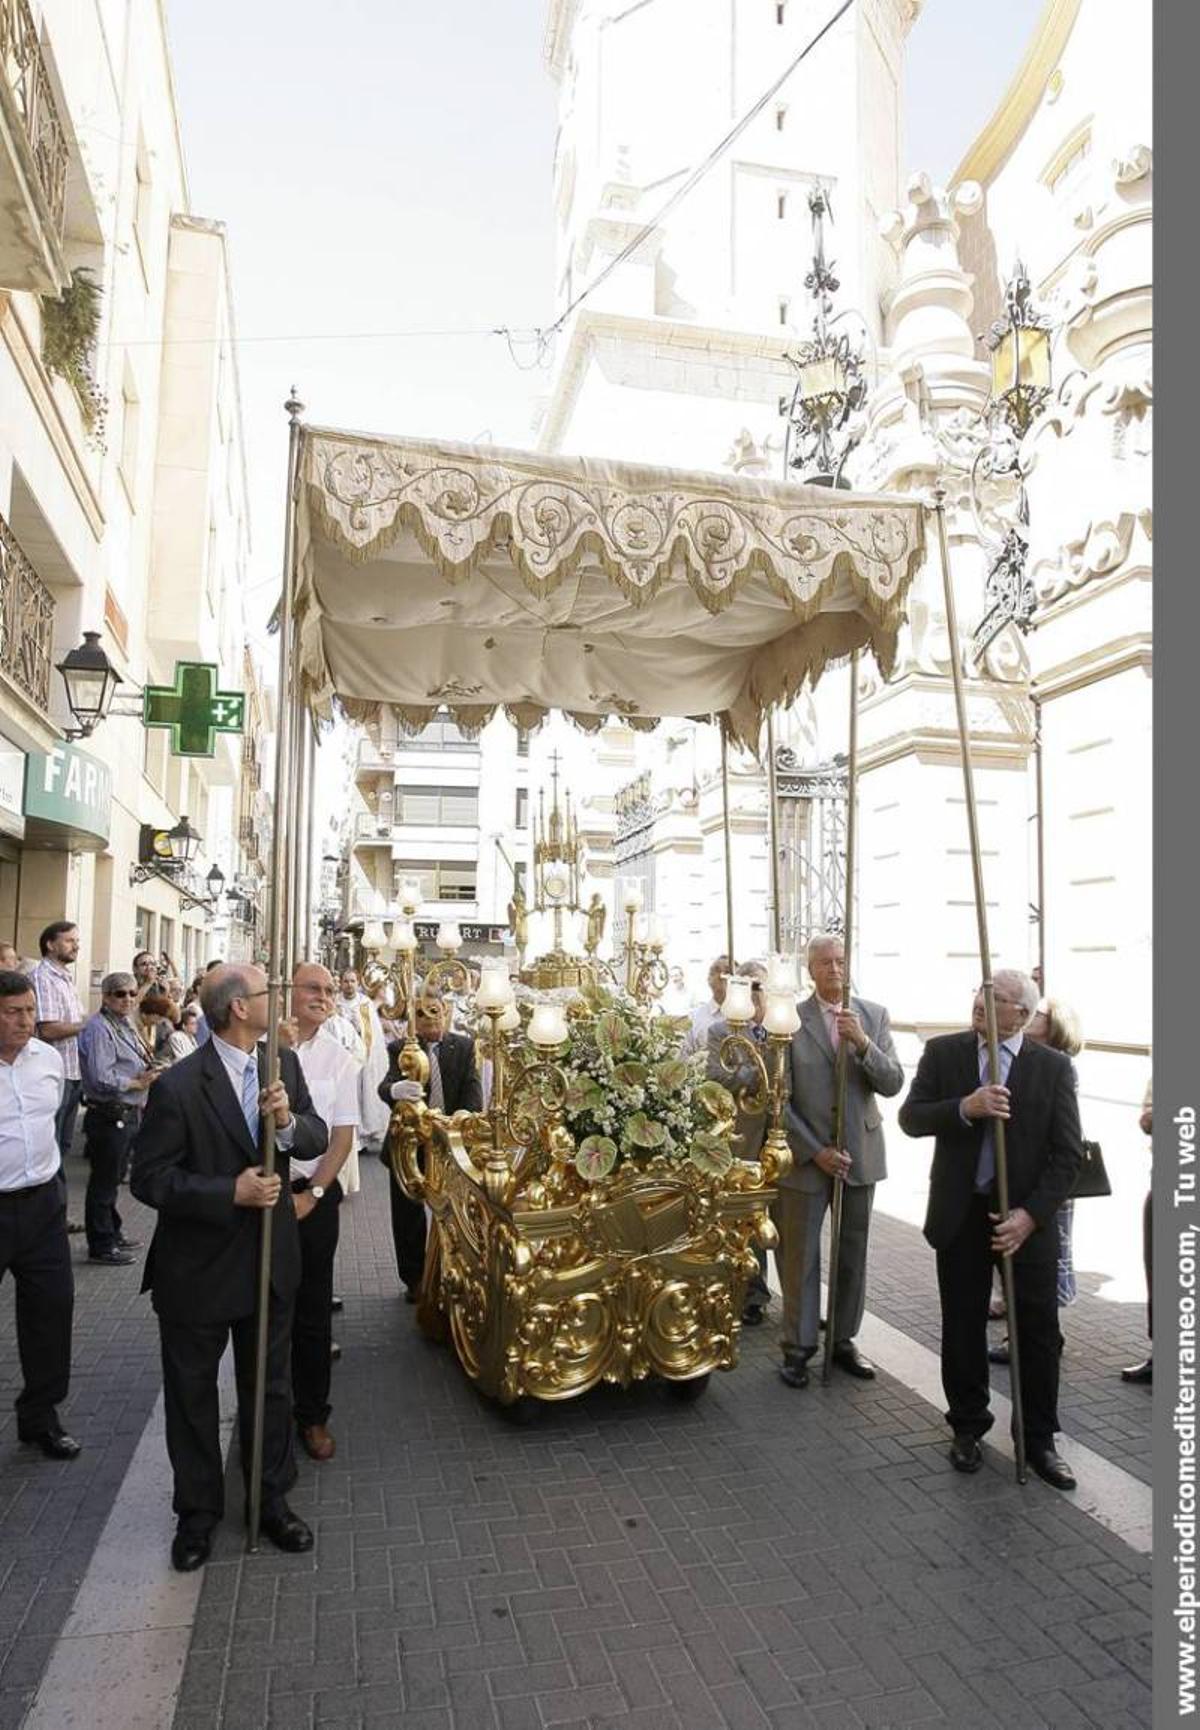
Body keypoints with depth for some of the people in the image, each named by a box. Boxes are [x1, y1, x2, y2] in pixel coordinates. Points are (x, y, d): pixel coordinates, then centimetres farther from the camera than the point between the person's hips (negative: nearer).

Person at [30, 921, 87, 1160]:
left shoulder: (65, 978, 14)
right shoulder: (42, 977, -15)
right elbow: (48, 1030, -22)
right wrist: (86, 1024, -13)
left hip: (73, 1071, 9)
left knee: (64, 1143, 17)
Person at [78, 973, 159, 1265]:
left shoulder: (127, 1024, 14)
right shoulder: (98, 1028, -16)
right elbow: (101, 1078, -24)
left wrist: (148, 1073, 7)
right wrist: (137, 1083, -15)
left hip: (128, 1114, 10)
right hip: (109, 1117, -10)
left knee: (114, 1178, 21)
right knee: (103, 1182, 1)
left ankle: (112, 1232, 33)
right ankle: (101, 1246, 10)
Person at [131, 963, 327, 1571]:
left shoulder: (283, 1064, -5)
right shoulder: (178, 1085, -22)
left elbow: (319, 1139, -3)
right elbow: (149, 1178, -18)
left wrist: (289, 1121, -25)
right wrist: (230, 1192, -26)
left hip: (270, 1259, 4)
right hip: (198, 1267, -4)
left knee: (270, 1388, 20)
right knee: (192, 1395, 17)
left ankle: (272, 1498, 41)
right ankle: (198, 1510, 40)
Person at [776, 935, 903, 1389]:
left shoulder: (874, 1015, 1)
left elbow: (893, 1084, -6)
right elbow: (779, 1099, -7)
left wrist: (863, 1042, -22)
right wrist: (816, 1151, -12)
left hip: (860, 1154, 3)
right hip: (806, 1156, -3)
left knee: (853, 1256, 14)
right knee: (800, 1257, 7)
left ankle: (843, 1340, 30)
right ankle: (798, 1347, 21)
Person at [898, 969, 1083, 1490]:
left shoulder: (1053, 1066, -4)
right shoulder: (943, 1052, -2)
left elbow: (1067, 1153, -6)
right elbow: (910, 1117, -9)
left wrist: (1030, 1215, -15)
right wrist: (965, 1108, -26)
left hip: (1028, 1218, 0)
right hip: (961, 1214, 1)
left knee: (1039, 1333, 8)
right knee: (963, 1328, 12)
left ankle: (1038, 1440, 27)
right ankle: (968, 1428, 32)